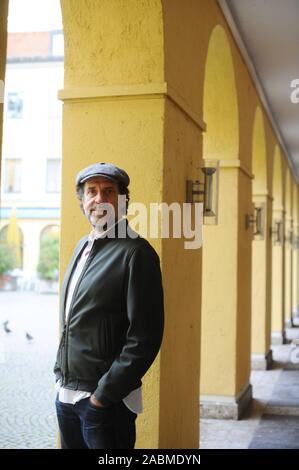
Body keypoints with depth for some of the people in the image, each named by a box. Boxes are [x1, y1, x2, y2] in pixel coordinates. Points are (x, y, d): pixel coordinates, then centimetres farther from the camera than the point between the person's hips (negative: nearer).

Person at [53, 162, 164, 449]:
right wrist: (62, 373, 14)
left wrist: (104, 394, -17)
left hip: (107, 402, -7)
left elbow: (145, 337, -18)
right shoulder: (83, 245, 11)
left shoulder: (136, 252, -14)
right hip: (66, 393, 7)